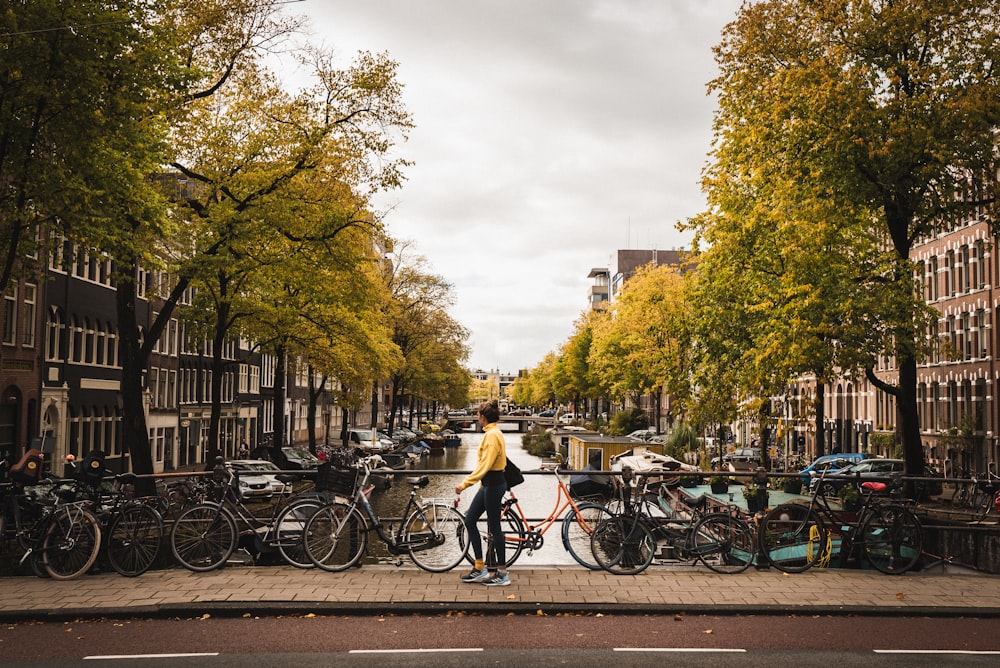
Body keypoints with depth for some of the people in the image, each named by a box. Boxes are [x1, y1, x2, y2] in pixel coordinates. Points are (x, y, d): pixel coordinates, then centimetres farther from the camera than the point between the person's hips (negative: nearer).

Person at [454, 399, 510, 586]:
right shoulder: (492, 433, 12)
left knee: (494, 528, -2)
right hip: (488, 485, 10)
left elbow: (484, 465, -25)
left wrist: (465, 484, -27)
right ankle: (479, 568, 17)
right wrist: (481, 483, 26)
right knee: (469, 521, 11)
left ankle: (502, 574, 7)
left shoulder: (492, 435, -18)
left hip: (493, 486, -10)